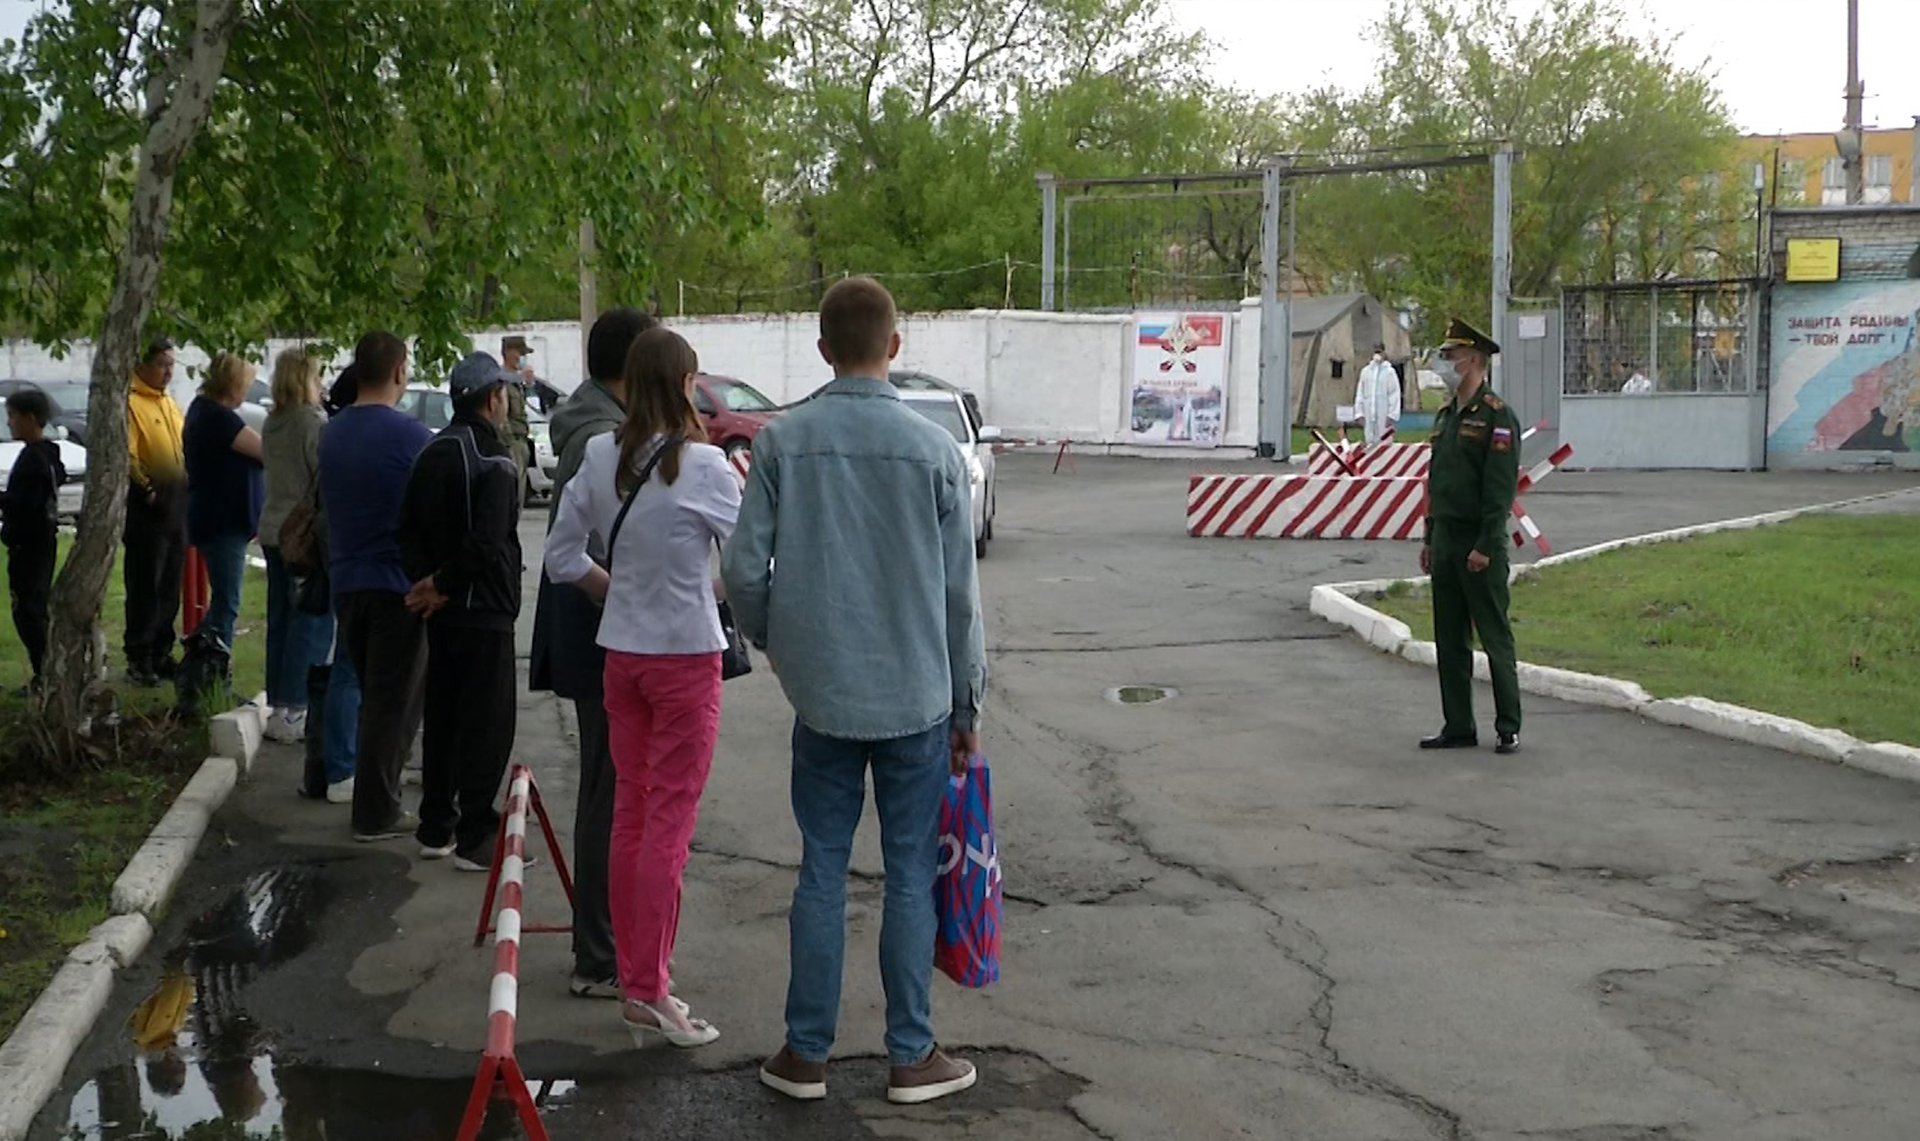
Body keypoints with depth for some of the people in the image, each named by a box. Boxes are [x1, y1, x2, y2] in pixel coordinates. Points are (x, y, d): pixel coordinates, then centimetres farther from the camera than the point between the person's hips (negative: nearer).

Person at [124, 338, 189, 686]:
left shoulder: (170, 404, 17)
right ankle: (139, 659, 2)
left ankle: (161, 654, 23)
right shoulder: (131, 403, -10)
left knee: (170, 586, 14)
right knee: (145, 585, -4)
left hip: (177, 501, 8)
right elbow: (127, 455, -18)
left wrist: (188, 482, 11)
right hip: (149, 504, -8)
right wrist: (145, 488, -23)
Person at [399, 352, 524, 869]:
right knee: (487, 724, -3)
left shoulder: (431, 454, 12)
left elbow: (409, 530, 12)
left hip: (441, 611, 9)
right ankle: (475, 838, -1)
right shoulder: (493, 462, -15)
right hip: (483, 611, -9)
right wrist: (443, 586, -12)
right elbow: (487, 544, -24)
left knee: (442, 716, 16)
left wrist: (429, 583, 3)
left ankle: (435, 828, 23)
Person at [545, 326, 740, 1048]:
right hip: (687, 656, -6)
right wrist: (742, 491, 6)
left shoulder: (600, 457, 0)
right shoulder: (702, 466, -16)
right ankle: (648, 993, 3)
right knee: (669, 825, -1)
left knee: (629, 815, 14)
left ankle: (633, 974, 23)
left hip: (621, 653, 6)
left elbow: (562, 557, 6)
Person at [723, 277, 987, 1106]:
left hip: (821, 695, 1)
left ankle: (806, 1052, 19)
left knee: (821, 871, 11)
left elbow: (744, 568, -4)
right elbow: (959, 591, -3)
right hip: (917, 698, -1)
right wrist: (967, 703, 7)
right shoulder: (932, 449, -6)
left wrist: (774, 644, 16)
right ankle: (911, 1055, 16)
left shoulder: (783, 442, -4)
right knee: (910, 877, 8)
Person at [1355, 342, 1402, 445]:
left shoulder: (1389, 371, -2)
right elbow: (1360, 394, 11)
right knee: (1370, 441, 6)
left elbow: (1394, 395, -4)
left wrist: (1391, 415, -9)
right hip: (1369, 414, 4)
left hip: (1383, 414, -4)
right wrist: (1359, 413, 6)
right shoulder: (1365, 371, 8)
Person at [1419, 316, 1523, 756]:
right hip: (1445, 542, 9)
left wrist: (1485, 546, -20)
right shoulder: (1445, 417, 15)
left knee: (1495, 637, -1)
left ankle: (1508, 728, 6)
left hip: (1479, 544, -8)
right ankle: (1458, 727, 17)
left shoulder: (1496, 416, -11)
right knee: (1449, 640, 10)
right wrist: (1430, 539, 17)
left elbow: (1501, 488, -16)